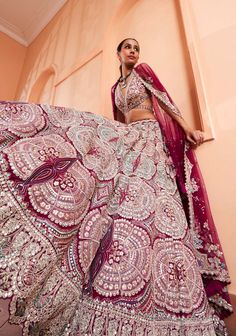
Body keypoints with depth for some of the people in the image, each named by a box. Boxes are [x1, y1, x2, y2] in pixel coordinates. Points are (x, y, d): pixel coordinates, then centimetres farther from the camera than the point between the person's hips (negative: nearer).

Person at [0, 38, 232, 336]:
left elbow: (164, 99, 5)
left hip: (150, 138, -5)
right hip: (126, 139, 5)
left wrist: (186, 127, -6)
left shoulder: (143, 71, 17)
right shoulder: (115, 88, 28)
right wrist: (116, 140, 18)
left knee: (148, 207, -18)